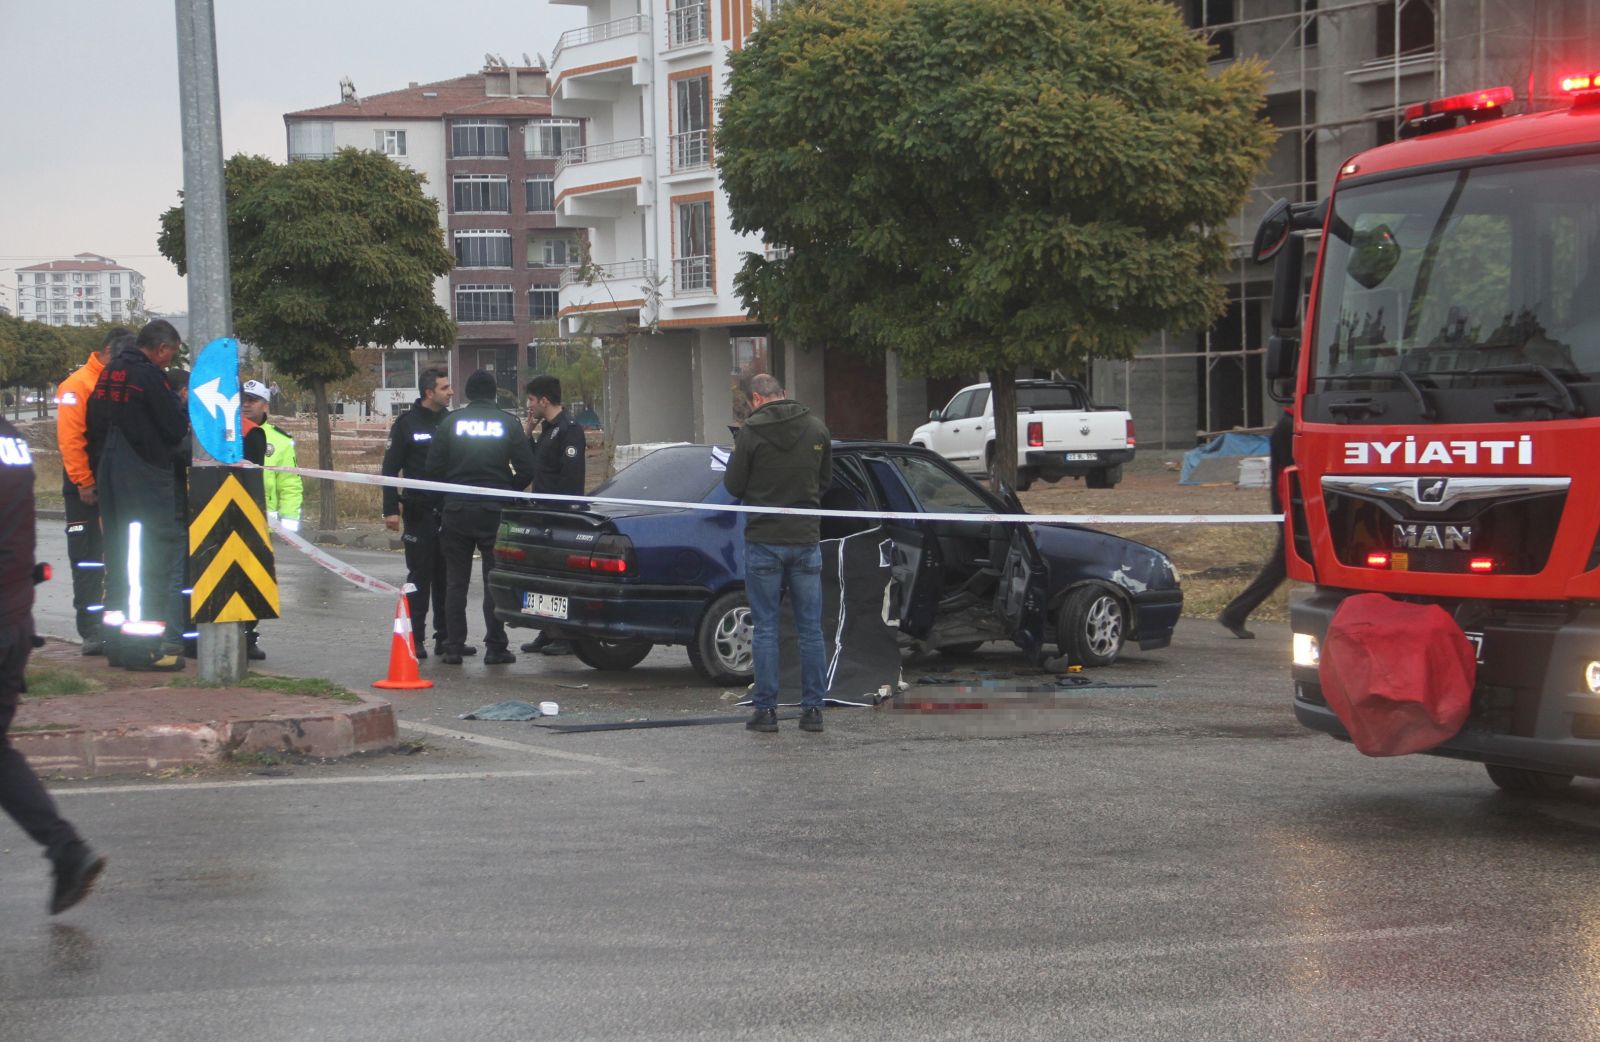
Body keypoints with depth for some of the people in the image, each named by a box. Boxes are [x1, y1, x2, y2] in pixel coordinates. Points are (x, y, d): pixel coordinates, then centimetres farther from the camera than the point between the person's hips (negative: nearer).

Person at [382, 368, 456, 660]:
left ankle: (446, 638, 12)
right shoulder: (407, 423, -2)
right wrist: (391, 509, -10)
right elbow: (391, 468, -3)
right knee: (420, 576, -2)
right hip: (420, 512, -4)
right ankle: (415, 638, 3)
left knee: (447, 576, 6)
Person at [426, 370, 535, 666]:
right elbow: (526, 470, -3)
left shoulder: (450, 423, 2)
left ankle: (453, 647, 5)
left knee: (455, 582, 7)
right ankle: (495, 648, 1)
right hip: (494, 510, -1)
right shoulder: (508, 423, 1)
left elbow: (434, 467, -1)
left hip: (456, 510, 1)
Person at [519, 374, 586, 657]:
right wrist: (529, 434, 12)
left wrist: (562, 512, -22)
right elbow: (534, 465, 21)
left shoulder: (569, 430, -12)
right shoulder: (549, 429, 19)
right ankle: (549, 633, 18)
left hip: (560, 514, -10)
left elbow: (571, 477, -19)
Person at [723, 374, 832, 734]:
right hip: (806, 539, 3)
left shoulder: (751, 431, -11)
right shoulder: (817, 429, 3)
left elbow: (733, 485, -6)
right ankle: (813, 709, 9)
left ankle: (766, 709, 4)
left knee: (765, 628, 4)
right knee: (810, 629, 8)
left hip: (764, 539, -3)